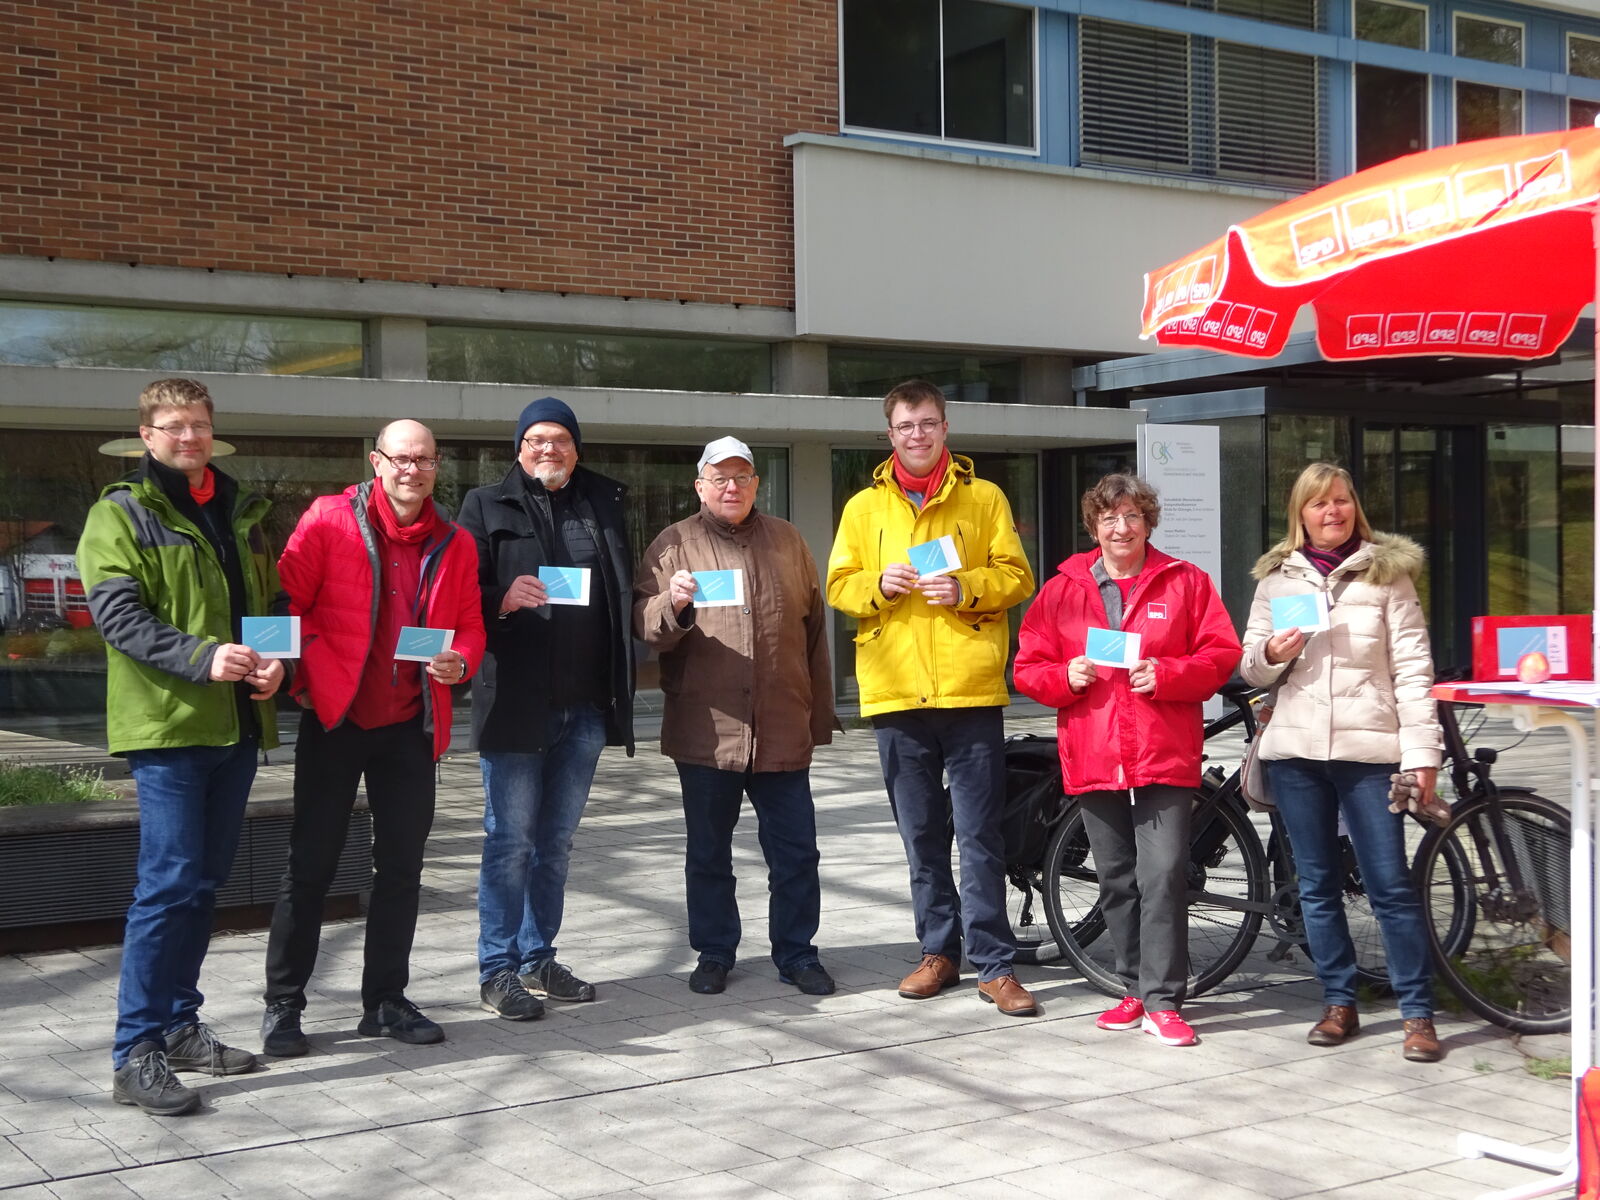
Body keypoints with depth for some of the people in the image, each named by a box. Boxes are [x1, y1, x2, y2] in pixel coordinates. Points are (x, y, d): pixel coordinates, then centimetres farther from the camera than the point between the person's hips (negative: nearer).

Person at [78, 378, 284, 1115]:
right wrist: (203, 657, -26)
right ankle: (136, 1055, -5)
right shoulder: (121, 513, -1)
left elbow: (265, 603, 21)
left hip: (235, 724, 7)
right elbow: (117, 614, -12)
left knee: (204, 882, 12)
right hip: (165, 723, -7)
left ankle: (178, 1024, 24)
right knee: (170, 884, -11)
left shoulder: (239, 513, 18)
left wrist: (272, 660, -1)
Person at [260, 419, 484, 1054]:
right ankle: (282, 1006, 10)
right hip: (336, 716, -4)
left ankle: (385, 1000, 21)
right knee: (312, 861, 0)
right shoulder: (329, 519, -5)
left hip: (410, 722, 4)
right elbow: (287, 601, -6)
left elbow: (469, 622, 11)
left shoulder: (454, 543, 7)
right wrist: (314, 673, -15)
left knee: (402, 865, 9)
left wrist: (460, 660, -10)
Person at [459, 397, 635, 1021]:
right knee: (510, 841, -1)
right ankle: (497, 972, 8)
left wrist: (620, 684, 6)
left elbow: (623, 593, 17)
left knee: (556, 841, 13)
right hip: (515, 704, -4)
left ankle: (539, 959, 24)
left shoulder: (604, 504, 14)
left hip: (586, 706, 4)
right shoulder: (486, 506, 3)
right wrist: (503, 599, -23)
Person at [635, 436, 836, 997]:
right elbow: (645, 627, -4)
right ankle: (713, 953, 20)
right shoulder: (673, 545, 4)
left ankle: (796, 953, 16)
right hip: (704, 732, -2)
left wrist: (820, 715, 14)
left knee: (795, 851, 4)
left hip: (783, 733, 2)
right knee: (707, 852, 8)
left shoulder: (787, 541, 13)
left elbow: (814, 630, 16)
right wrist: (674, 604, -25)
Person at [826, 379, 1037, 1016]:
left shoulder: (984, 498, 7)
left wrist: (965, 586, -14)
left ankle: (994, 964, 3)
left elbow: (1016, 576, 4)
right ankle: (939, 952, 21)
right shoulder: (864, 507, 12)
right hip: (896, 694, 2)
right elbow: (839, 586, 10)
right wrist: (879, 584, -10)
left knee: (979, 834, -3)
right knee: (922, 836, 10)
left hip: (971, 690, -2)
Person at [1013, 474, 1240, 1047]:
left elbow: (1221, 655, 2)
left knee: (1164, 876, -9)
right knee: (1117, 881, 10)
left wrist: (1166, 674, -13)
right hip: (1093, 758, 3)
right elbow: (1027, 667, 10)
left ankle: (1163, 1001, -4)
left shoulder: (1185, 581, 5)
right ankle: (1135, 989, 22)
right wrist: (1066, 677, -10)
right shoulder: (1062, 589, 9)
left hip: (1165, 757, -3)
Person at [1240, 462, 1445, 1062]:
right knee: (1317, 884, 8)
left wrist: (1422, 753, -7)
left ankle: (1418, 1013, 3)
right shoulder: (1276, 578, 12)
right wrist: (1271, 654, -9)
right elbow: (1250, 667, 14)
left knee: (1391, 885, -4)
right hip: (1295, 749, 3)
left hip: (1368, 748, -3)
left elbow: (1412, 668, 1)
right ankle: (1339, 1004, 19)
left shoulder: (1387, 573, 5)